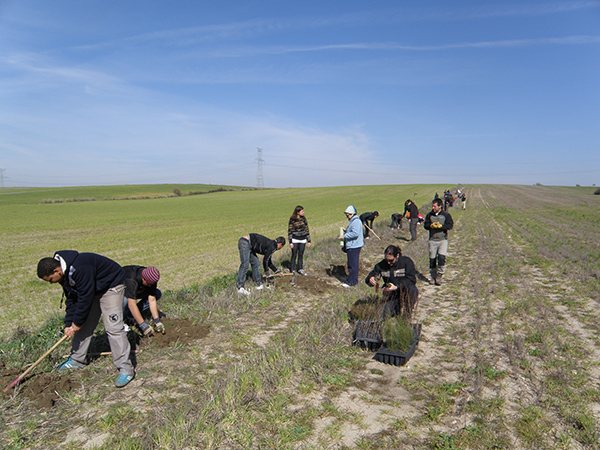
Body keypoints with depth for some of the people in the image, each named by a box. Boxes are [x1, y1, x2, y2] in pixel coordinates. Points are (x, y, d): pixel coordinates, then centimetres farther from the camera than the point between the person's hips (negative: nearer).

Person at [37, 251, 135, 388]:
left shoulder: (80, 269, -35)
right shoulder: (64, 273, -5)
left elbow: (85, 299, -28)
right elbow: (71, 299, 4)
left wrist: (76, 324, -15)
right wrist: (69, 324, -1)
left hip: (111, 286, -9)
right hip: (92, 289, 9)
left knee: (113, 327, -17)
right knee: (83, 326, 13)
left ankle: (125, 369, -14)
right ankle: (77, 360, 32)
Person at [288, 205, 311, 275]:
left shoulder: (304, 219, 5)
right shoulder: (292, 220, -7)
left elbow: (307, 230, 11)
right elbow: (290, 231, -6)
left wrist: (309, 241, 9)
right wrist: (290, 242, -10)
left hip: (303, 240, 4)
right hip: (295, 240, -4)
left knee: (301, 255, 9)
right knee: (294, 255, 2)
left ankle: (300, 269, 19)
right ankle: (293, 270, 12)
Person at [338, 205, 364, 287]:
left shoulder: (356, 222, -17)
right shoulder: (352, 221, 17)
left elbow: (355, 233, -25)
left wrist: (344, 236, -19)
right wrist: (346, 230, 9)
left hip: (354, 247, -11)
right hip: (351, 246, 11)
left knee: (352, 265, -5)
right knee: (353, 264, 16)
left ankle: (350, 282, -1)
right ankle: (354, 280, 25)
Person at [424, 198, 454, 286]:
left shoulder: (446, 215, 3)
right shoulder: (429, 215, 9)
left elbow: (450, 225, -4)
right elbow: (425, 225, 5)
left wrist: (441, 226, -18)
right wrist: (431, 225, -15)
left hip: (443, 240, -2)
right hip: (432, 240, 2)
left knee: (442, 257, -17)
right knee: (432, 259, 3)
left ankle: (439, 275, -3)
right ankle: (434, 276, 17)